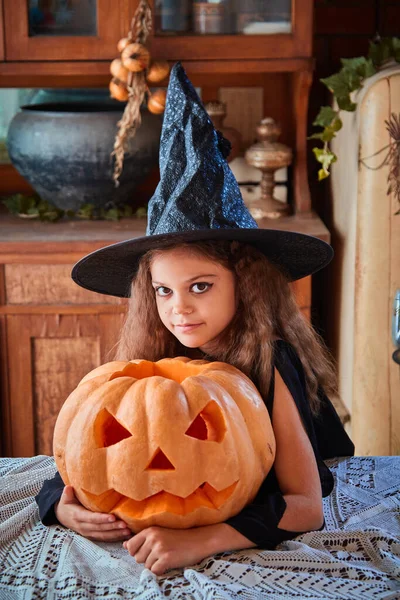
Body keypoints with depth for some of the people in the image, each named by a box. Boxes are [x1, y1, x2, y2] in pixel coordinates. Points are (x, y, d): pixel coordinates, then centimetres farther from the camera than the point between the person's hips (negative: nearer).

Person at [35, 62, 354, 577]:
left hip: (256, 551, -2)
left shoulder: (267, 367, -21)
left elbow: (306, 506, -21)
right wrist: (66, 507, -22)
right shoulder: (151, 359, -8)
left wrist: (202, 541, -34)